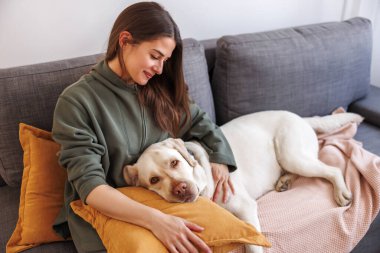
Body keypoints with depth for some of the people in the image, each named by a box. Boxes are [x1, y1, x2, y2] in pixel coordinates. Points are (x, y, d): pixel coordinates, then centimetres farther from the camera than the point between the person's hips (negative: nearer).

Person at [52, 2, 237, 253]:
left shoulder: (160, 89, 3)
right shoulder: (76, 101, -13)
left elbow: (200, 121, 15)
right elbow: (89, 185, -19)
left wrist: (220, 159, -5)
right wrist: (155, 219, -32)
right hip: (105, 212, -4)